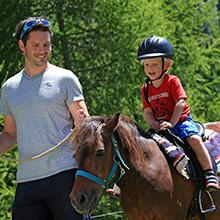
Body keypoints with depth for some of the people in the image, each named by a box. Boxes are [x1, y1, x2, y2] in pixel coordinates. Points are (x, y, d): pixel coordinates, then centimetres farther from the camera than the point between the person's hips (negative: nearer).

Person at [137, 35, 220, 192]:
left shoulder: (172, 81, -7)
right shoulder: (146, 89, 7)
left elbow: (180, 103, -16)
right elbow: (147, 112, 3)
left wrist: (171, 123, -26)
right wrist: (153, 123, -19)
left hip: (181, 120, -5)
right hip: (159, 126, 5)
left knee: (194, 139, -29)